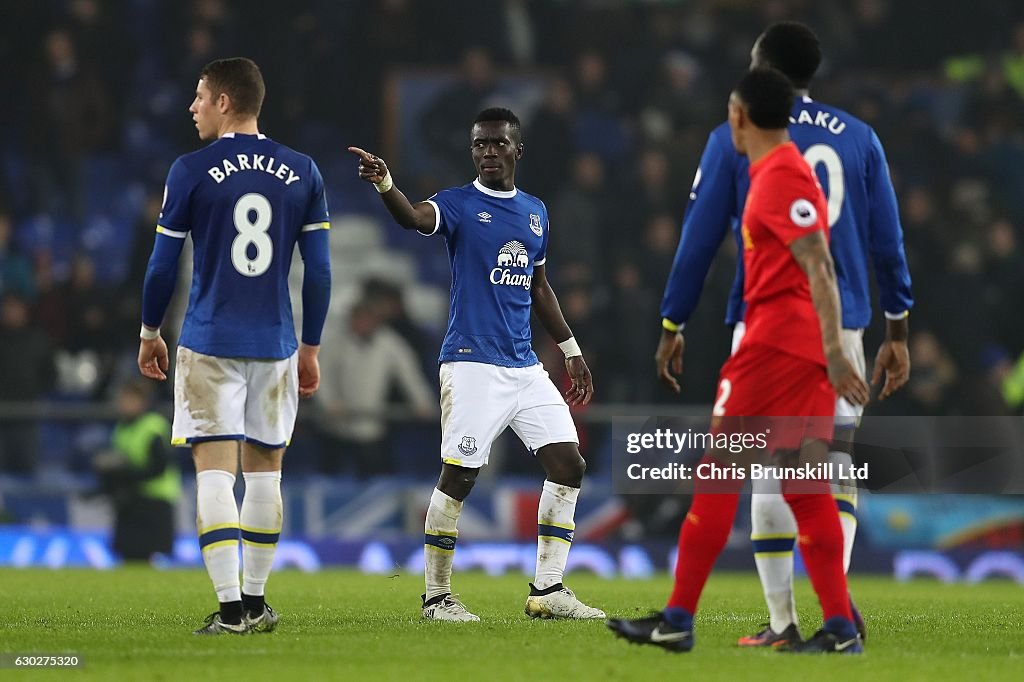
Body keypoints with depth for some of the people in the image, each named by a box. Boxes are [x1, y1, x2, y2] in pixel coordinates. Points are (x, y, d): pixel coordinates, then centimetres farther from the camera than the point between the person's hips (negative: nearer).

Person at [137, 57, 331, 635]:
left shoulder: (192, 171, -4)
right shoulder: (302, 172, 5)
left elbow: (163, 265, 0)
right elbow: (319, 271, 5)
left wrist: (150, 333, 15)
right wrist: (311, 347, 14)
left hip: (209, 344, -3)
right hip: (275, 346, 3)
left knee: (215, 472, -4)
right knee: (264, 471, 13)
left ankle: (231, 607, -13)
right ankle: (255, 601, 18)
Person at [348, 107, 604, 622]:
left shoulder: (535, 211, 14)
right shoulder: (459, 205, -4)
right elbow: (415, 218, -27)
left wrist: (571, 352, 26)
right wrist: (385, 184, -49)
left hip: (525, 367, 6)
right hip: (472, 364, -6)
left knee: (568, 465, 0)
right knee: (458, 478, -8)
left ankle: (548, 589, 7)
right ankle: (437, 597, 4)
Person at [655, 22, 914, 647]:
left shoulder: (735, 140, 1)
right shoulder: (859, 139, 10)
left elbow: (699, 240, 2)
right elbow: (888, 243, 10)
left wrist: (672, 327, 9)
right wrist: (898, 331, 16)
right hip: (841, 325, 2)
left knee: (771, 473, 2)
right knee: (834, 466, 8)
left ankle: (783, 621, 0)